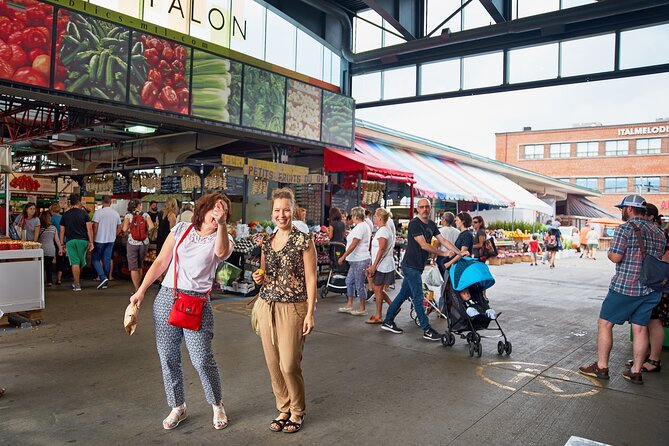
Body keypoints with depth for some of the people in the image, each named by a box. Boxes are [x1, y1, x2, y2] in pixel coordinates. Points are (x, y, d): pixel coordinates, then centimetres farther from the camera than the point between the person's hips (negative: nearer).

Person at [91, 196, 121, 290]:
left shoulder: (98, 212, -10)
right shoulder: (116, 213, 6)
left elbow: (95, 227, -12)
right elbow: (119, 228, 10)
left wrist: (93, 239, -5)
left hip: (100, 240, -5)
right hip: (111, 240, 5)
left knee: (95, 259, 5)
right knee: (107, 260, 9)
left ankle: (103, 277, -13)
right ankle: (105, 282, 13)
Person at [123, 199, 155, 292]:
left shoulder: (128, 215, -2)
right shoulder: (145, 215, -1)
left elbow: (125, 229, -13)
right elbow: (151, 226, -15)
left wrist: (128, 232, 8)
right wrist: (145, 231, 3)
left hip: (132, 243, -2)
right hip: (144, 243, 2)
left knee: (133, 268, 5)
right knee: (140, 266, 19)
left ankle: (137, 289, 1)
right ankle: (139, 287, 28)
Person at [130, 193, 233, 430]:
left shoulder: (222, 239, 3)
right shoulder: (181, 229, 9)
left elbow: (222, 253, -23)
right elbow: (160, 262, 11)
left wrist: (222, 223, -31)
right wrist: (141, 291, 8)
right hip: (166, 297, 3)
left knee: (202, 359, -6)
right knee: (168, 357, 9)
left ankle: (217, 406, 18)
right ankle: (178, 407, 27)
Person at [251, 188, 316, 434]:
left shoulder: (303, 240, -7)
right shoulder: (266, 242, 10)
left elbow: (310, 278, -8)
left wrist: (310, 313, -12)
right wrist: (259, 278, -2)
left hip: (292, 308, -5)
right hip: (266, 306, 5)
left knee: (289, 365, -2)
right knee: (273, 364, 9)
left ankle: (297, 412, 21)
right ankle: (283, 409, 28)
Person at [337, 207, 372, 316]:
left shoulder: (360, 227, -17)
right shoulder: (365, 226, 15)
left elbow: (353, 244, -22)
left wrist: (343, 257, -19)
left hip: (359, 261, -11)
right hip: (356, 261, 11)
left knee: (359, 284, -2)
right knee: (349, 281, 16)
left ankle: (362, 309, 7)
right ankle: (349, 305, 23)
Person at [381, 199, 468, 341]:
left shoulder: (431, 225, 12)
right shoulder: (414, 223, -14)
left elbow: (443, 240, 8)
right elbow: (423, 245, -18)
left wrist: (459, 252, -2)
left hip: (418, 266, 9)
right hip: (411, 266, -8)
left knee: (403, 294, 13)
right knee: (418, 298, -4)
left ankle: (388, 321, 22)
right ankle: (427, 330, 2)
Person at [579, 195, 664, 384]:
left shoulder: (625, 228, -11)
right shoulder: (658, 233, 12)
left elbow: (615, 257, -17)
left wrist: (609, 252, 3)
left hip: (625, 287, -7)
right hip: (650, 290, 7)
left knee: (605, 323, 4)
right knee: (640, 329, 10)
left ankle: (601, 367, 8)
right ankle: (636, 371, 15)